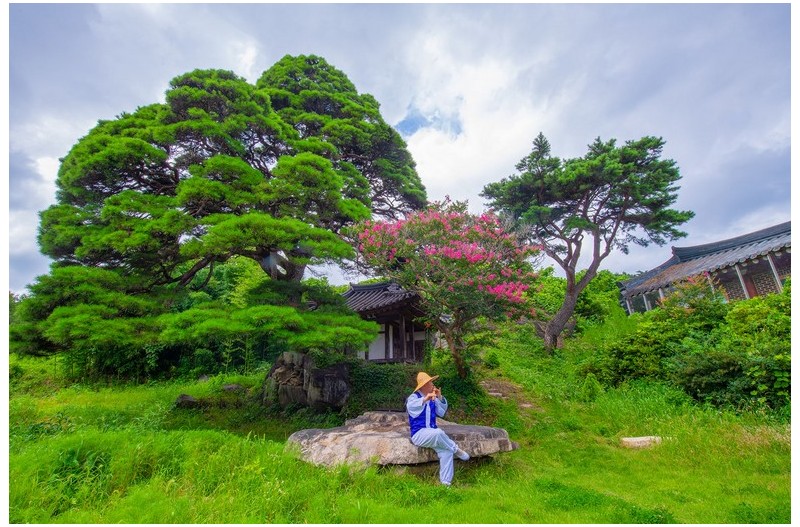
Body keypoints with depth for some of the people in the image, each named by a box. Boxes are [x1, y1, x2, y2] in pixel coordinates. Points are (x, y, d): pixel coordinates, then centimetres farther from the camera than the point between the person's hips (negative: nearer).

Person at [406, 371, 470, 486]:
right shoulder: (414, 397, -11)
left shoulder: (433, 399, 8)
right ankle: (456, 449, -10)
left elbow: (442, 412, 10)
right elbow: (410, 406, -34)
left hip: (432, 435, 6)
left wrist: (440, 398, -6)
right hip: (418, 434, -6)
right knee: (438, 433, -35)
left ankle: (445, 483, -5)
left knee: (446, 452, -16)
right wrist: (425, 399, -50)